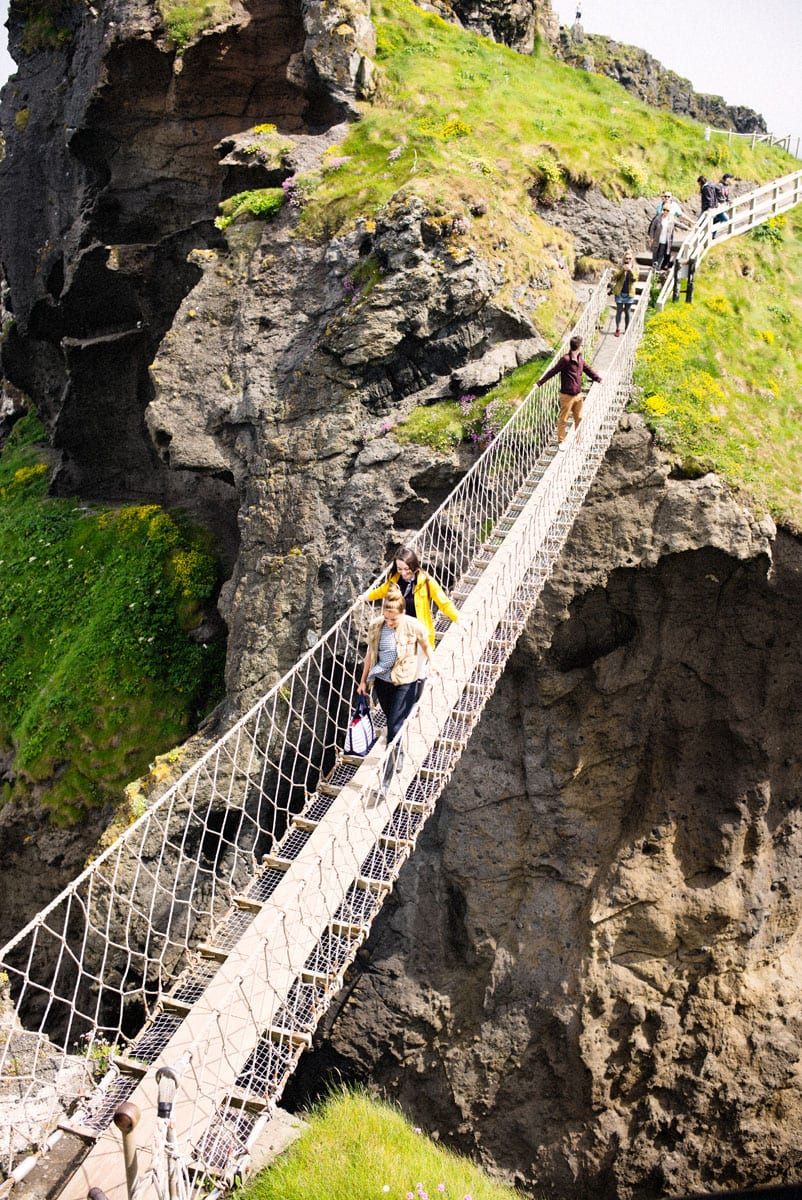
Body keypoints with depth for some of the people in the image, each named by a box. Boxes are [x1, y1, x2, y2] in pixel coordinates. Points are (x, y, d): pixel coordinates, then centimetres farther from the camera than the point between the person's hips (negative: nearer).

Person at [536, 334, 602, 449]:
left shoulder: (580, 359, 6)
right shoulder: (565, 360, -18)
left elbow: (588, 369, 21)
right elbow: (553, 371, -17)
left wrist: (598, 379, 30)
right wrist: (540, 382, -17)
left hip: (578, 395, 7)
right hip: (567, 396, -7)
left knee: (579, 418, 17)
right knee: (563, 419, 3)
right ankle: (561, 441, 15)